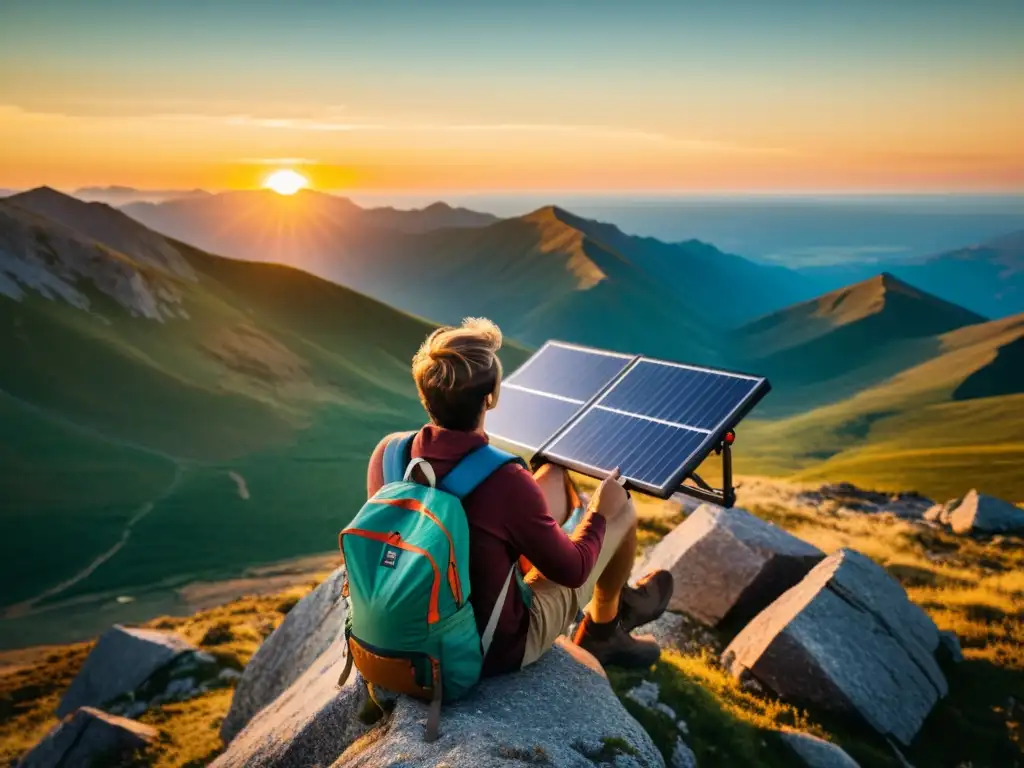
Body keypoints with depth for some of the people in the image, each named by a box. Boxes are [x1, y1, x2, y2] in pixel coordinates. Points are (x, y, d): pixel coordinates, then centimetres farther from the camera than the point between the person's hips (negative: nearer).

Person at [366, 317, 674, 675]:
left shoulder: (386, 452, -17)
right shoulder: (506, 483, -34)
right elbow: (572, 571, -17)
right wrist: (599, 514, 2)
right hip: (497, 650, -5)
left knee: (556, 477, 15)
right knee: (622, 509, 8)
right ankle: (604, 626, 40)